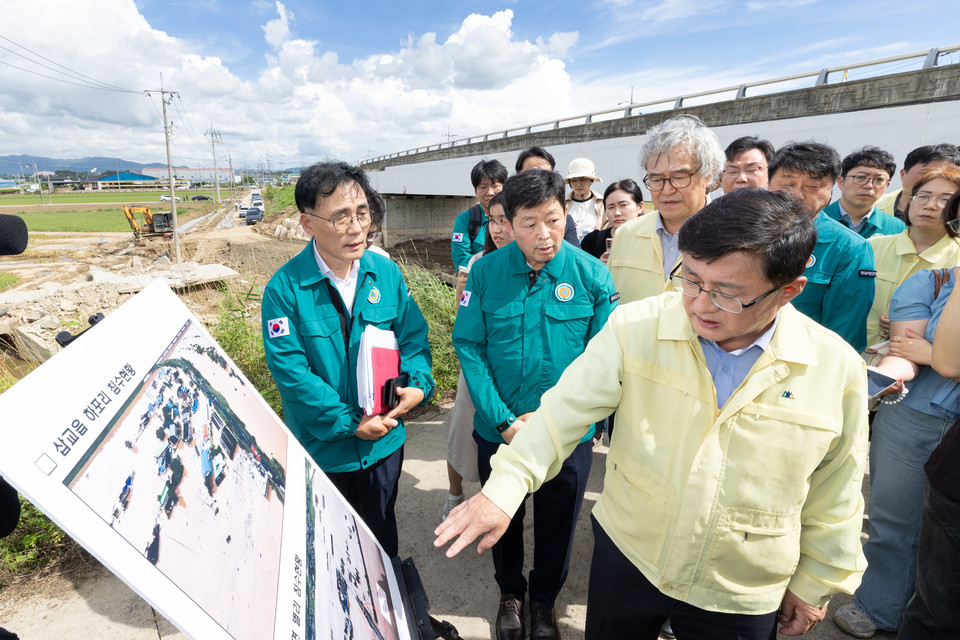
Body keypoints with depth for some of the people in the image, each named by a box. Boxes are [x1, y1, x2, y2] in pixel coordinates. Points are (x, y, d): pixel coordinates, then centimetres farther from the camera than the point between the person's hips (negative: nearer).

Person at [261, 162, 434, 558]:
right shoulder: (285, 288, -17)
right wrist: (349, 422, -20)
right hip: (321, 447, -2)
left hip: (384, 441, 3)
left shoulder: (386, 272, -6)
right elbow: (289, 369, -19)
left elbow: (413, 334, 0)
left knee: (380, 536, 25)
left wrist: (418, 384, -19)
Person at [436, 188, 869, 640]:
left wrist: (814, 584, 9)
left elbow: (833, 496, -1)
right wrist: (503, 488, -24)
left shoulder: (838, 369, -14)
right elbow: (566, 410, -16)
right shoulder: (634, 328, -19)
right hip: (625, 556, 0)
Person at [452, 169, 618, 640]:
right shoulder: (486, 272, -10)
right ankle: (510, 592, 52)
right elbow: (469, 347, -10)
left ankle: (545, 599, 50)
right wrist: (504, 421, -16)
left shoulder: (592, 275, -11)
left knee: (557, 524, 20)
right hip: (499, 429, 1)